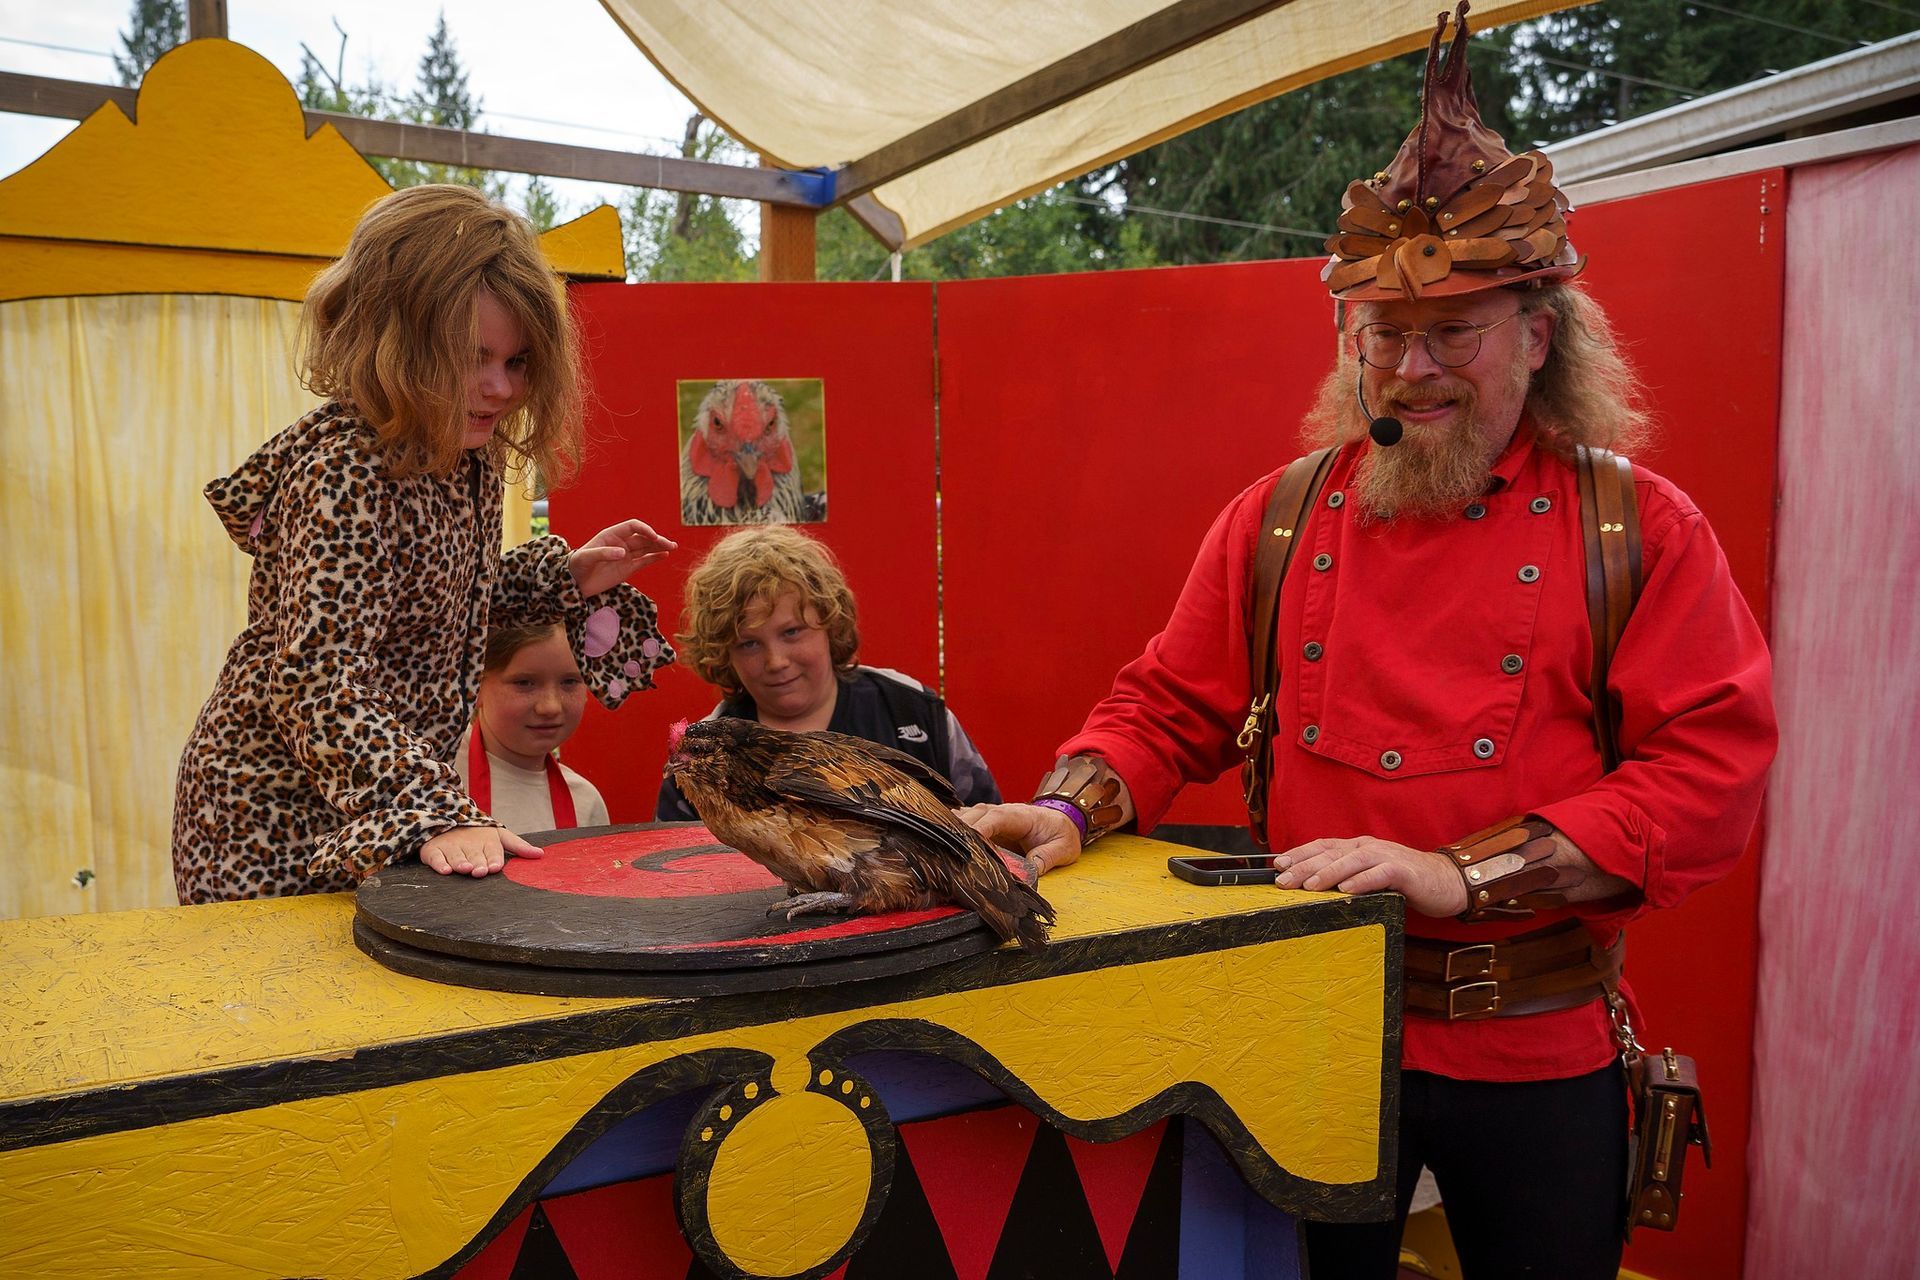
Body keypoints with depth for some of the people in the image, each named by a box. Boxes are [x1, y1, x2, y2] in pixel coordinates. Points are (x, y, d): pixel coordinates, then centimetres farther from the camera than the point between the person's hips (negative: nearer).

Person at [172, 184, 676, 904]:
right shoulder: (343, 472, -26)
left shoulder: (466, 453, 0)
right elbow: (318, 683, -31)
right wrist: (437, 817, -40)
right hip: (277, 825, -8)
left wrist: (567, 579, 2)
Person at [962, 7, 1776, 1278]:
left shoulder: (1644, 530, -4)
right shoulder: (1276, 520, 2)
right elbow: (1168, 709, 6)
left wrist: (1465, 872, -21)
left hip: (1536, 1051, -1)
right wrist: (1070, 812, -14)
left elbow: (1712, 766, -12)